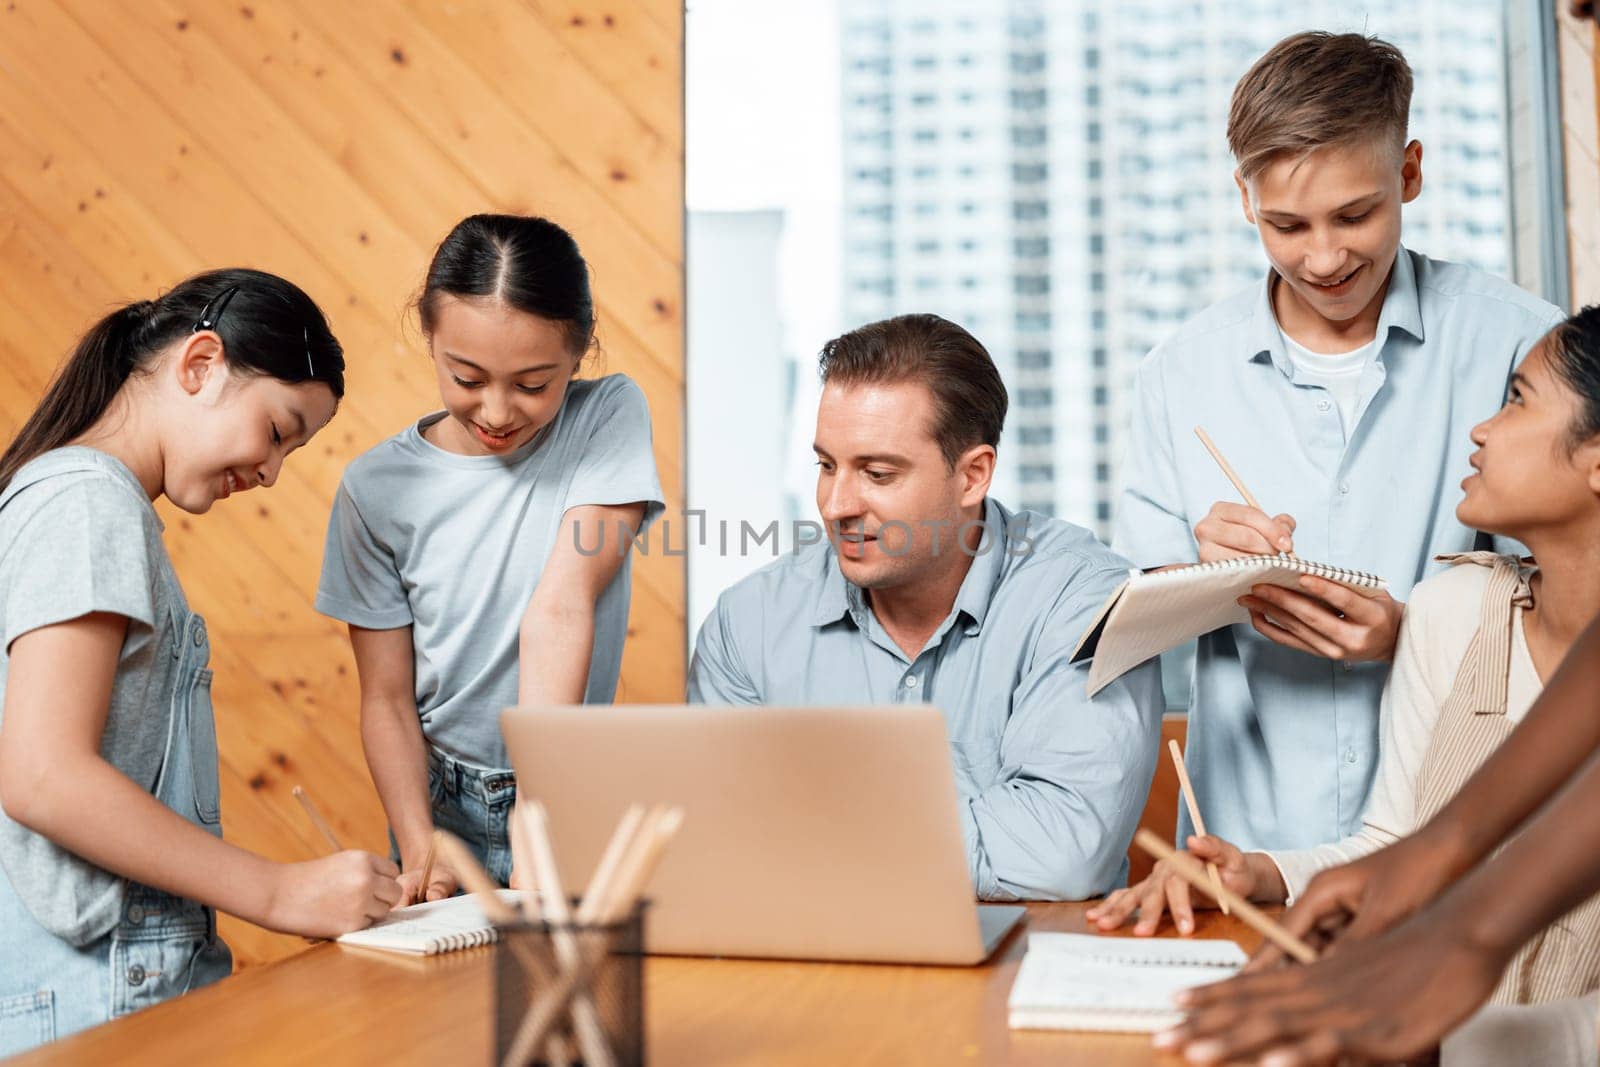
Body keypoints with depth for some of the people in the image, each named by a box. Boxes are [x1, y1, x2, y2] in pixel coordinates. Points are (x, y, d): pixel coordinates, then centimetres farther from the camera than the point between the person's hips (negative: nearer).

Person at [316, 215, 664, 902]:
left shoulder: (609, 415, -7)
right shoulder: (378, 487, -4)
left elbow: (560, 612, -18)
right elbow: (387, 700, 0)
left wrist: (539, 816, -24)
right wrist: (419, 850, -15)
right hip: (444, 808, 1)